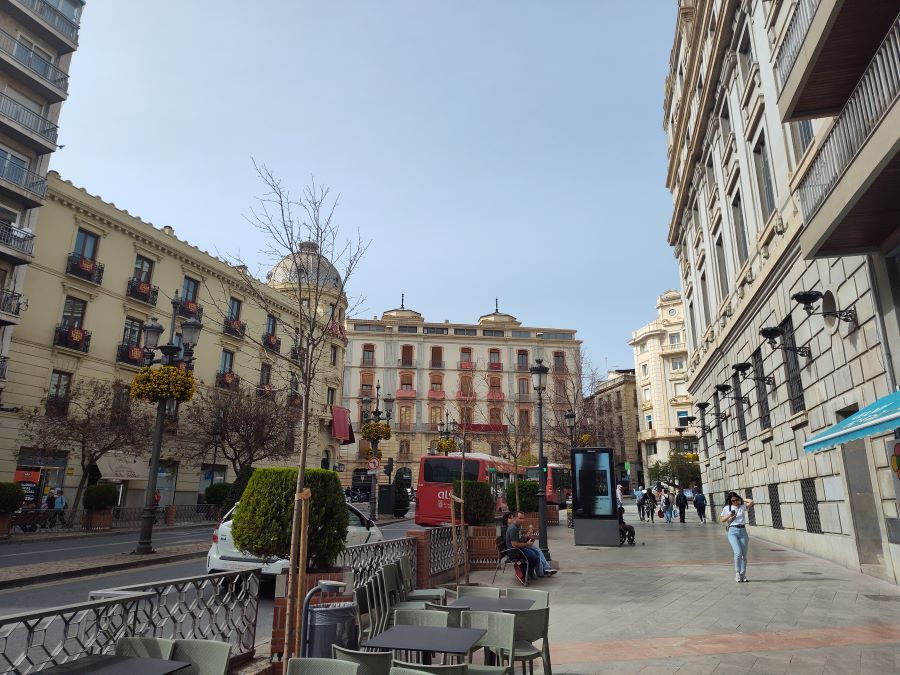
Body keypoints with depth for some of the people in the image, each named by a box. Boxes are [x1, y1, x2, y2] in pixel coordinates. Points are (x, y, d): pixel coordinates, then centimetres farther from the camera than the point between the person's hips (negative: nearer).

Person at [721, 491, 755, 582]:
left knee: (744, 555, 5)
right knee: (738, 552, -18)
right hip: (732, 532, -2)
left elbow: (751, 502, -12)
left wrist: (742, 499, 3)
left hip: (743, 531, 2)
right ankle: (737, 573, -4)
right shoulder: (727, 508, 5)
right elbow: (722, 520, 9)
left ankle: (743, 575, 16)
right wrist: (729, 516, -8)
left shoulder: (743, 507, 5)